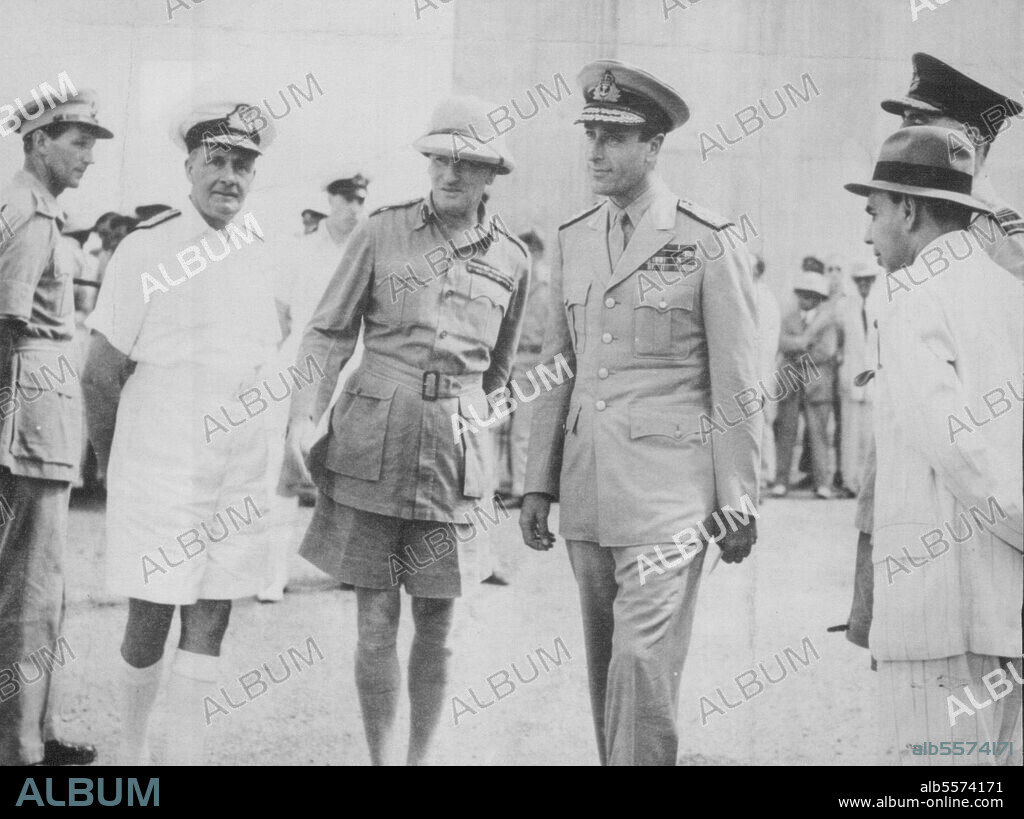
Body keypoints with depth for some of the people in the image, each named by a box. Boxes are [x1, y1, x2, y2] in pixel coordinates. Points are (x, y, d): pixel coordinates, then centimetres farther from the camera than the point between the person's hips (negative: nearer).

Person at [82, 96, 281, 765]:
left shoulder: (257, 252, 8)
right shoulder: (147, 251, -8)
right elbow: (102, 371, -6)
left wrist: (244, 446, 14)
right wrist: (114, 461, 1)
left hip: (237, 474, 5)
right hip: (159, 470, -4)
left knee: (211, 620, 5)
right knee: (151, 618, 3)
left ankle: (187, 753, 13)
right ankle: (133, 748, 22)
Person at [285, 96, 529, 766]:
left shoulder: (511, 259, 7)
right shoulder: (382, 233, 2)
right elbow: (329, 332, 4)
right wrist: (304, 414, -7)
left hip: (455, 454, 1)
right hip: (370, 443, -1)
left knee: (436, 624, 5)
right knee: (376, 621, 1)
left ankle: (421, 757, 20)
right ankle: (380, 759, 13)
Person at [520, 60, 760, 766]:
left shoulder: (708, 245, -6)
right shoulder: (573, 240, 11)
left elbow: (737, 387, -5)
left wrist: (739, 504, -5)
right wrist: (538, 483, 11)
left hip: (667, 489, -5)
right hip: (587, 488, 6)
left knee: (644, 660, -9)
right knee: (604, 661, 12)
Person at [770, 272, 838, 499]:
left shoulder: (828, 319, 7)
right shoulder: (789, 317, 15)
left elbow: (828, 351, -4)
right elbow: (782, 342, -1)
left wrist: (799, 354, -2)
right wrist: (802, 343, -15)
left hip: (817, 380, -2)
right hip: (790, 379, 2)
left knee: (818, 431, -6)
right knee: (786, 430, -1)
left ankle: (823, 483, -4)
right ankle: (781, 481, 2)